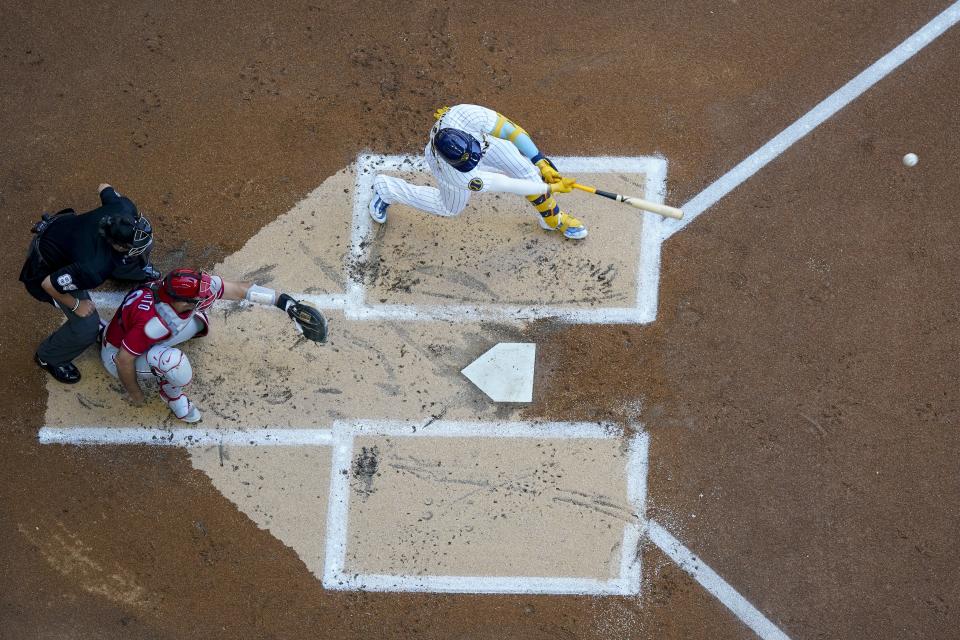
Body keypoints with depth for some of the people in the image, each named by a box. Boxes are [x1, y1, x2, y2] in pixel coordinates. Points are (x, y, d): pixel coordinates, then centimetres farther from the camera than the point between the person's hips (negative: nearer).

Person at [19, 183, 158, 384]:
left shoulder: (125, 208, -29)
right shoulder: (93, 270, -45)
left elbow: (103, 188, -6)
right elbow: (49, 284, -34)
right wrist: (76, 305, -18)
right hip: (49, 267, -6)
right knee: (87, 326, -7)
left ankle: (139, 271, 48)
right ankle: (48, 358, 25)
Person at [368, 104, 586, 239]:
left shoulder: (468, 115, -45)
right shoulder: (463, 178, -46)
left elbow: (509, 129, -31)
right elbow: (508, 185, -37)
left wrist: (541, 163, -32)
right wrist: (551, 187, -30)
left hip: (478, 132, 3)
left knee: (527, 170, -4)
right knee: (451, 208, 22)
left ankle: (553, 218, 26)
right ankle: (386, 188, 39)